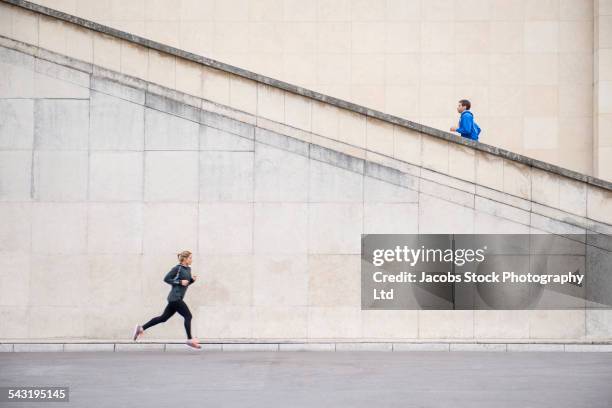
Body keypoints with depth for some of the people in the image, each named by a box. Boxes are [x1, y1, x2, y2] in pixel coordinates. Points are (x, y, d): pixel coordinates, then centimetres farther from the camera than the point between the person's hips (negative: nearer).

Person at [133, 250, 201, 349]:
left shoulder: (188, 269, 14)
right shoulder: (177, 268, -11)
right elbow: (166, 279, -12)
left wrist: (192, 279, 4)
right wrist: (180, 282, -17)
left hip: (177, 299, 9)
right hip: (175, 297, -9)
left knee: (163, 317, 10)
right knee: (188, 316, -7)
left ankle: (141, 328, 15)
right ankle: (190, 340, 0)